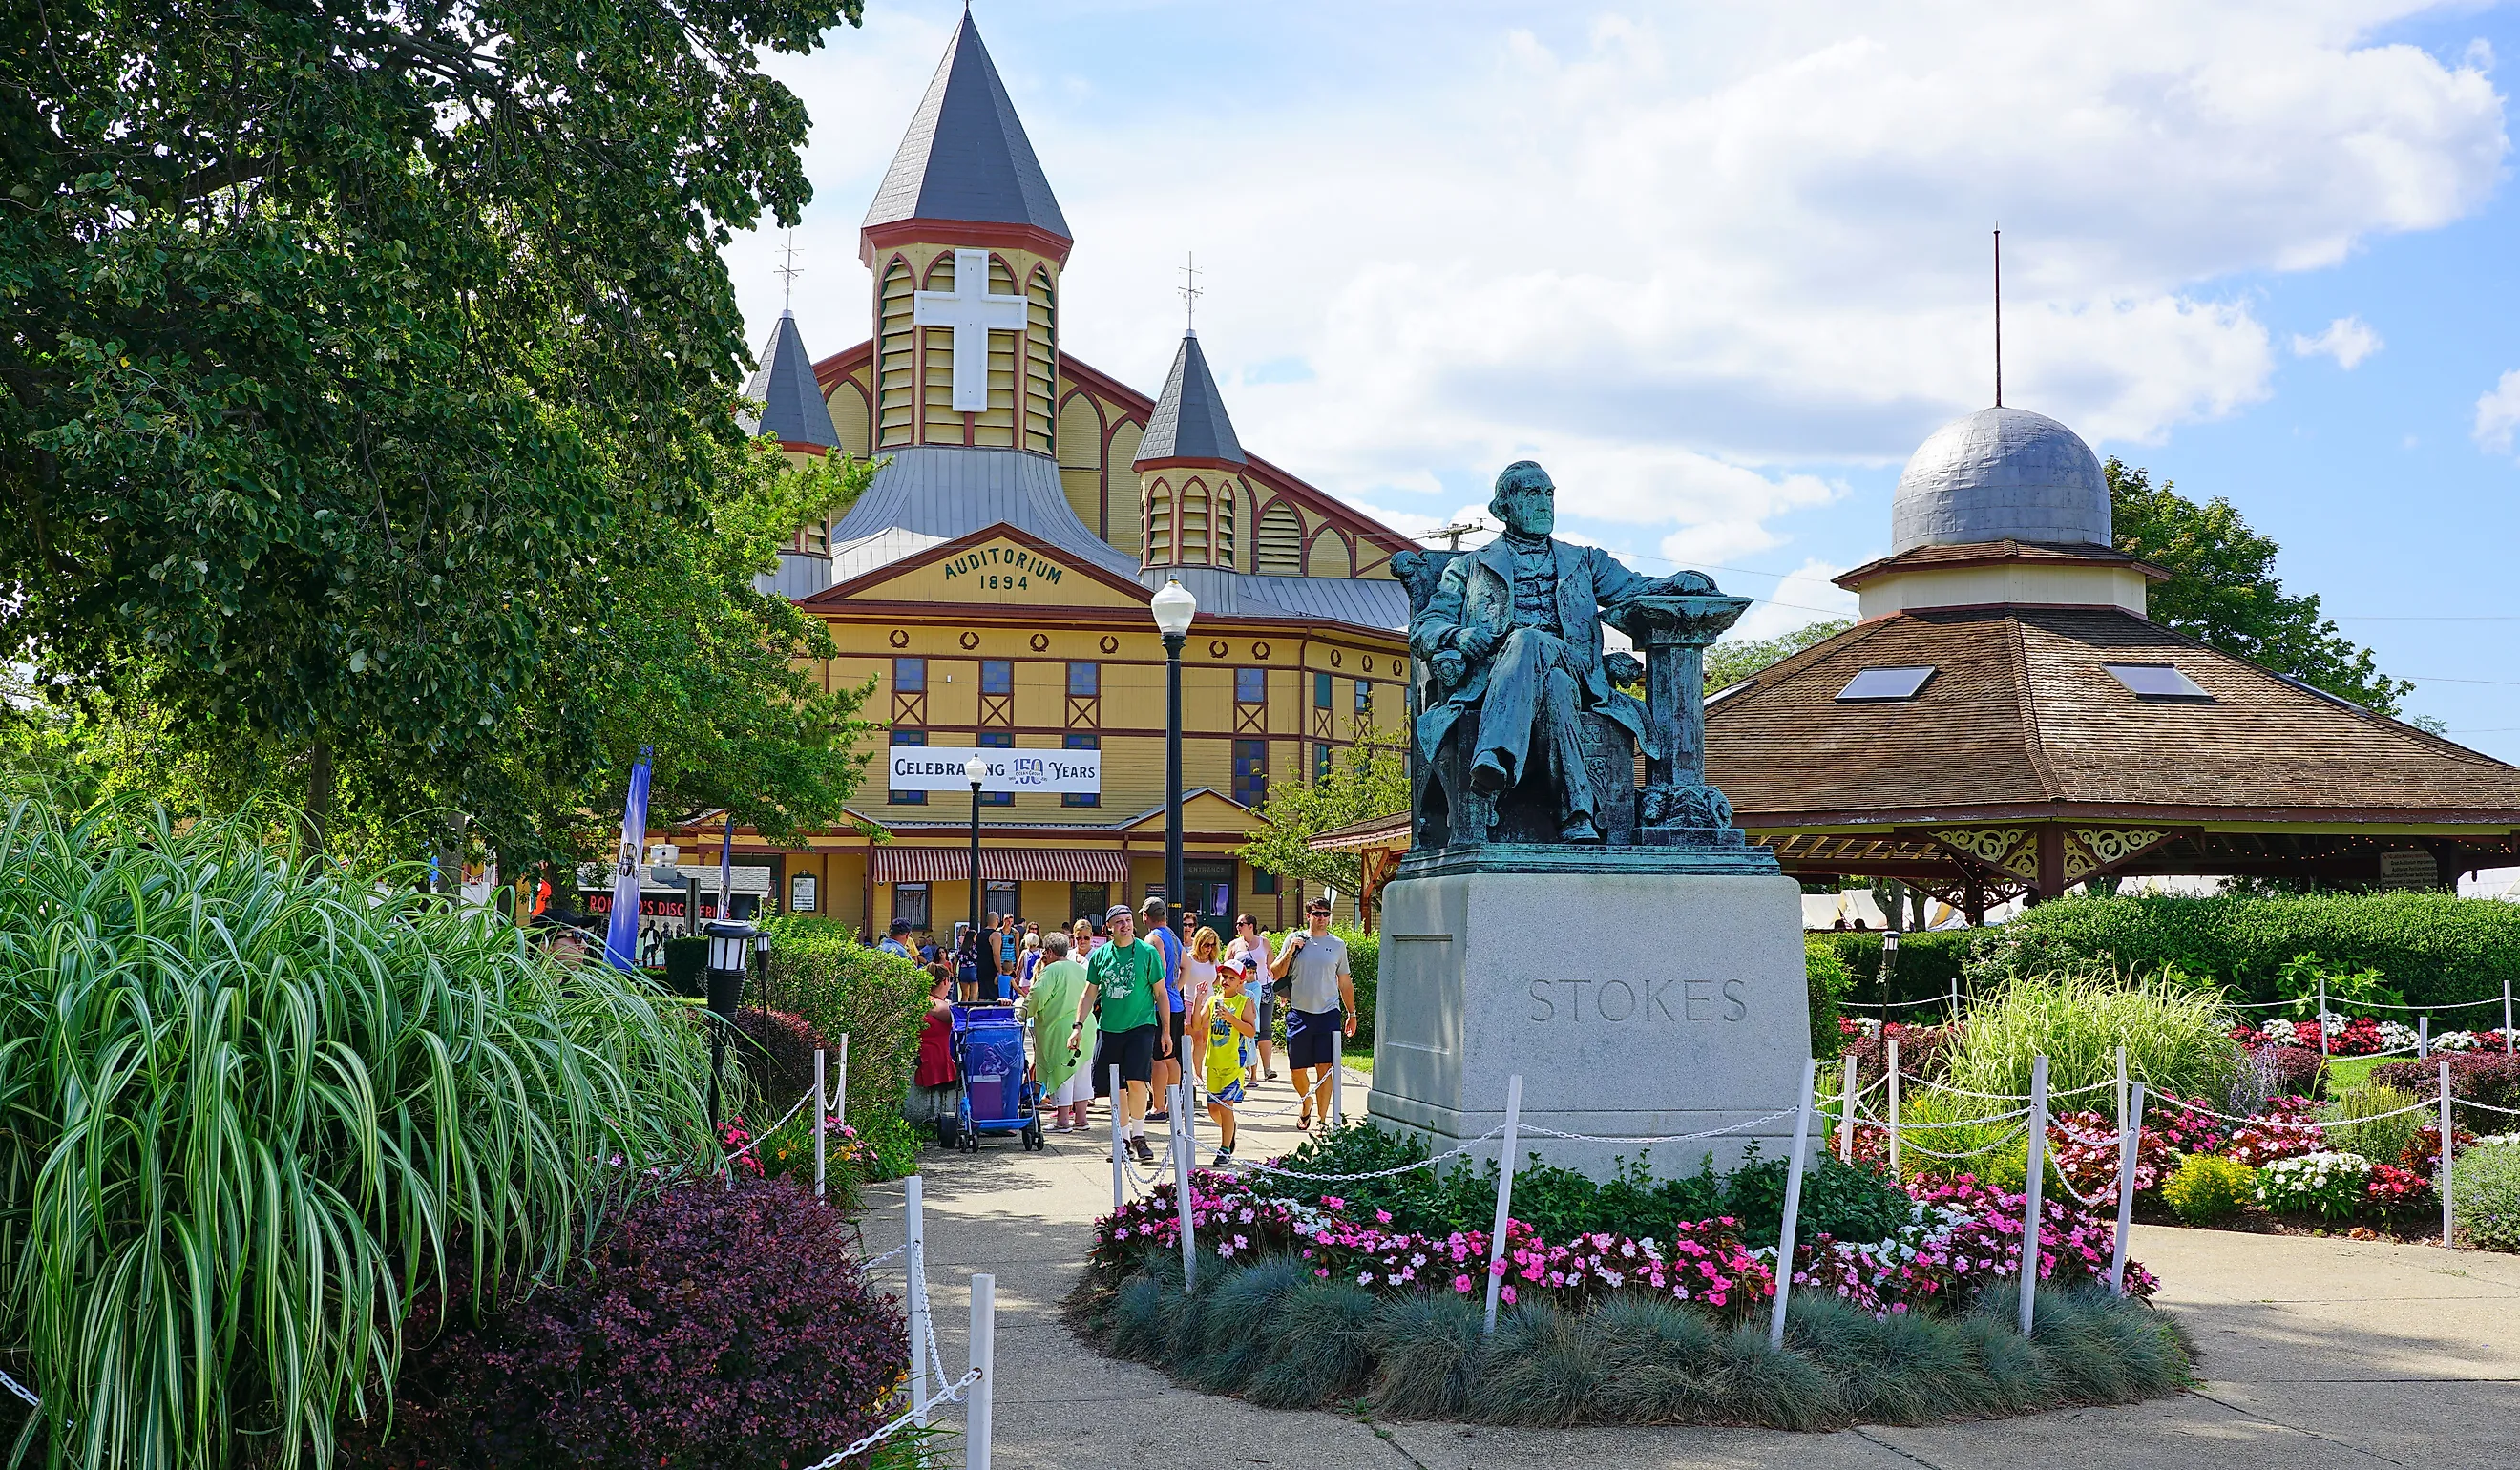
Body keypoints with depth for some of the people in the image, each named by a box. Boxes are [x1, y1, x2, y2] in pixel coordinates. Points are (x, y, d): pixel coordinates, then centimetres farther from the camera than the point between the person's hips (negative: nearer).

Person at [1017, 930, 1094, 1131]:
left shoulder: (1052, 970, -10)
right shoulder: (1081, 969, 14)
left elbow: (1038, 994, -20)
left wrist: (1023, 1013, -8)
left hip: (1060, 1030, -7)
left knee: (1061, 1074, -2)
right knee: (1080, 1073, 13)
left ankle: (1062, 1121, -1)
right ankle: (1080, 1118, 17)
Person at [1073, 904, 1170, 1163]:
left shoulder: (1147, 953, -1)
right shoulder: (1100, 955, 6)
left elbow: (1160, 993, 3)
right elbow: (1089, 993, 12)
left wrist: (1166, 1030, 2)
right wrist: (1078, 1026, 3)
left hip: (1141, 1026, -3)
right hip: (1110, 1029, 3)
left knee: (1135, 1081, -18)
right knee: (1116, 1089, 6)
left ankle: (1138, 1136, -2)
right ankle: (1124, 1141, 19)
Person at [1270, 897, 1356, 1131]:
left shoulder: (1338, 945, 9)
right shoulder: (1294, 940, 6)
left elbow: (1345, 982, 15)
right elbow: (1275, 974, 7)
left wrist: (1352, 1014, 14)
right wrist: (1289, 953, -7)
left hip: (1329, 1013, -1)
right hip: (1299, 1013, 1)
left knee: (1324, 1068, -8)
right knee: (1297, 1068, 7)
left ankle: (1323, 1119, -5)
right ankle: (1306, 1101, 36)